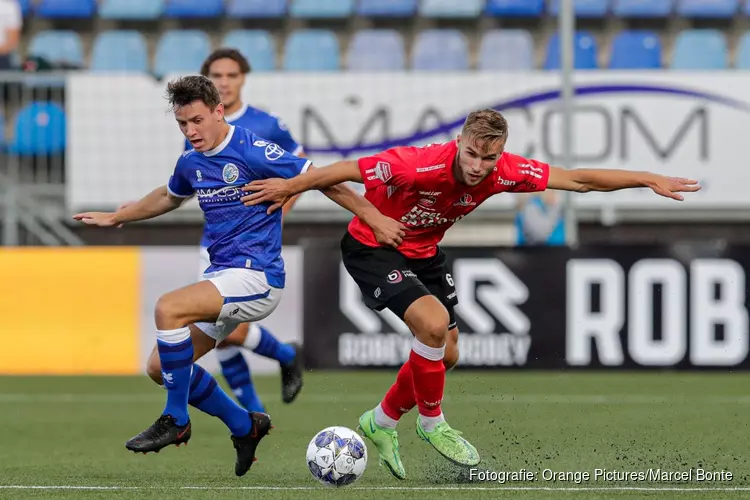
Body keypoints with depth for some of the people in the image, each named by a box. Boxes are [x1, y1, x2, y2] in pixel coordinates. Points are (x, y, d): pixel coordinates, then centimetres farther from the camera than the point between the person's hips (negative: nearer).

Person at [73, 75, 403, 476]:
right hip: (221, 278, 9)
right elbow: (168, 197, 33)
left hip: (256, 275, -8)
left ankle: (175, 421, -17)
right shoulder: (190, 164, 9)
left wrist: (374, 218, -9)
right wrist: (115, 218, 36)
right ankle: (244, 426, 18)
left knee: (168, 308, -29)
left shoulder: (251, 151, -13)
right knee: (160, 368, 3)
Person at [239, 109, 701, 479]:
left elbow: (579, 179, -13)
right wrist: (291, 187, -20)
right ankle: (431, 421, -4)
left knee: (446, 354, 8)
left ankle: (382, 422, 31)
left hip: (424, 252, 7)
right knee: (433, 322, -26)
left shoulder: (506, 173, -21)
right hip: (371, 248, -7)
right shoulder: (420, 165, -36)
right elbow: (348, 171, -26)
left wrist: (651, 180, -15)